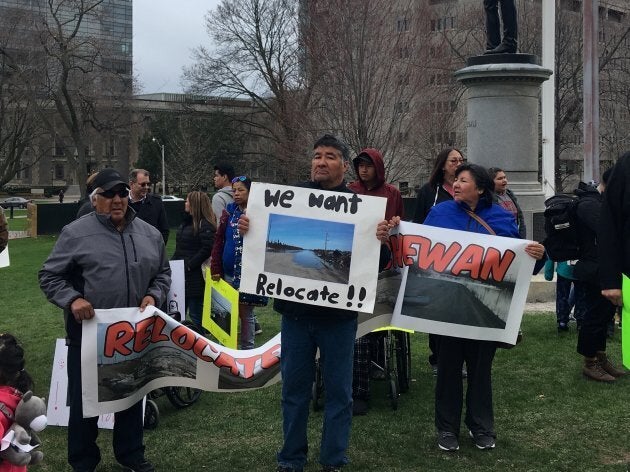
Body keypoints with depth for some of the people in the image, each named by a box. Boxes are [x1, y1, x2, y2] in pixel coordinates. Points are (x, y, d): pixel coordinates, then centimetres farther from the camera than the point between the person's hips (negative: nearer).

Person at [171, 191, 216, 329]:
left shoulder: (205, 224, -13)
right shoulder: (186, 222, 15)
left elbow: (207, 249, -22)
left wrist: (189, 266, -20)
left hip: (195, 277, -9)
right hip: (181, 275, 9)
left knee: (195, 314, 0)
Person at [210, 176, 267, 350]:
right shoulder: (229, 212, 5)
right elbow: (219, 241, 5)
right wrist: (215, 268, 1)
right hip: (228, 272, 4)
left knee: (245, 313, 5)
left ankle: (247, 349, 16)